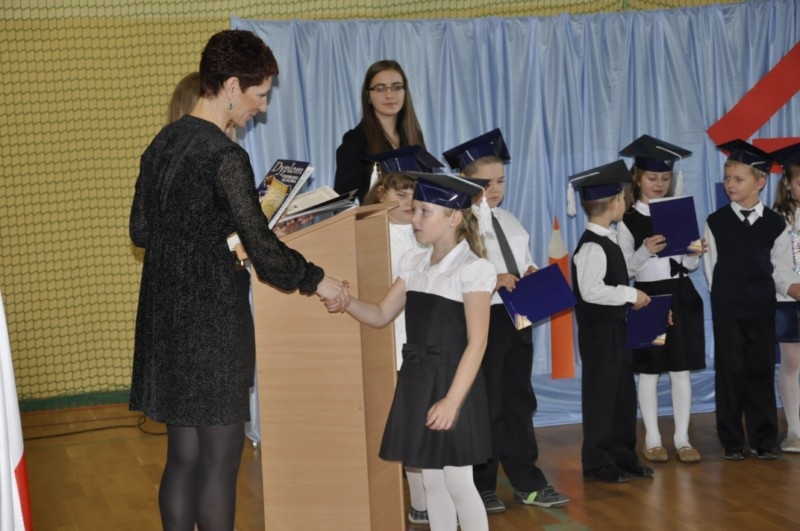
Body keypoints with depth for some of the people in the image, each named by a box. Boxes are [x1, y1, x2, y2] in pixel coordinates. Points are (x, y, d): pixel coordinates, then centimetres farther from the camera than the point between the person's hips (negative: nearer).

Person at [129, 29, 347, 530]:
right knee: (220, 459, 2)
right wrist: (316, 279, -3)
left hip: (165, 315, 8)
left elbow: (141, 229, 14)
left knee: (183, 455, 13)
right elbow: (262, 246, -16)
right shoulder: (226, 156, -16)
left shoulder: (163, 142, 8)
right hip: (212, 316, -8)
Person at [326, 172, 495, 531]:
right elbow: (381, 315, 13)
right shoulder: (414, 264, 9)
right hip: (416, 379, 7)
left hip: (453, 381, -7)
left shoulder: (473, 269, -12)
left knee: (457, 482, -3)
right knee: (431, 480, 11)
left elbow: (476, 342, -16)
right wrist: (347, 303, -8)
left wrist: (452, 399, -22)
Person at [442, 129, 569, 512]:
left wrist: (532, 274, 0)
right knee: (484, 407, 2)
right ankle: (482, 487, 16)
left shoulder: (509, 222, 14)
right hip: (481, 322, -7)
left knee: (519, 403, 13)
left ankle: (527, 483, 22)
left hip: (517, 320, 8)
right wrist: (492, 281, -28)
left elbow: (526, 262, 22)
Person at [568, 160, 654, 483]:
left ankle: (622, 454, 25)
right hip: (598, 329, -10)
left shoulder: (607, 241, 11)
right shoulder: (592, 247, -20)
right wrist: (631, 295, -20)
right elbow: (591, 290, -28)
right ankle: (597, 461, 9)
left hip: (615, 326, 10)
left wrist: (630, 297, 7)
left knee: (623, 392, 15)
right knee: (601, 392, -1)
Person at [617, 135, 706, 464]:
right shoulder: (627, 221, -3)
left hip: (680, 296, 2)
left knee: (681, 369, 5)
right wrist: (645, 251, -22)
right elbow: (625, 269, -6)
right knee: (649, 371, 4)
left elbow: (689, 266, 7)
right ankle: (652, 439, 14)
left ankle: (682, 438, 12)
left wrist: (694, 254, -14)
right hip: (647, 298, -2)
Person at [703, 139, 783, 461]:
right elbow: (710, 267, 2)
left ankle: (763, 440, 13)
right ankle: (732, 441, 11)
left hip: (762, 308, 1)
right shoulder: (716, 223, 0)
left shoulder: (774, 223, 2)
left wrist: (762, 294, 0)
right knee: (730, 372, 3)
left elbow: (777, 265, 6)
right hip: (727, 309, -1)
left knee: (762, 371, 4)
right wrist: (725, 297, -1)